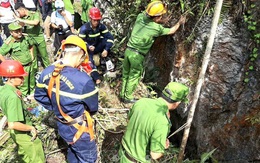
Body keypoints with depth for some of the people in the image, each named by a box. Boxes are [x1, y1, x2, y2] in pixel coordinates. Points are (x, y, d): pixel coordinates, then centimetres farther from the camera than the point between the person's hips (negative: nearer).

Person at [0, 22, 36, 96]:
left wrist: (32, 55, 8)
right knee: (23, 85, 5)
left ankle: (32, 92, 46)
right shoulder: (9, 42, -20)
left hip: (30, 64, 6)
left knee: (32, 81, 24)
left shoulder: (25, 37, -5)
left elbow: (31, 45, 17)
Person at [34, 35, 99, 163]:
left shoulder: (47, 72, -13)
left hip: (61, 127, 7)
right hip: (79, 131, -6)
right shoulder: (83, 80, -35)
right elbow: (93, 108, -19)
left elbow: (39, 95, 3)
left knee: (73, 150, 34)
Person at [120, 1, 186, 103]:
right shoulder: (157, 28, -12)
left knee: (126, 75, 18)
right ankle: (128, 98, 24)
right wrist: (179, 23, 21)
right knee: (133, 77, 11)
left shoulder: (140, 17, -1)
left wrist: (158, 21, 21)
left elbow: (145, 13, 25)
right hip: (137, 55, -5)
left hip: (128, 50, 6)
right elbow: (171, 31, 5)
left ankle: (122, 95, 31)